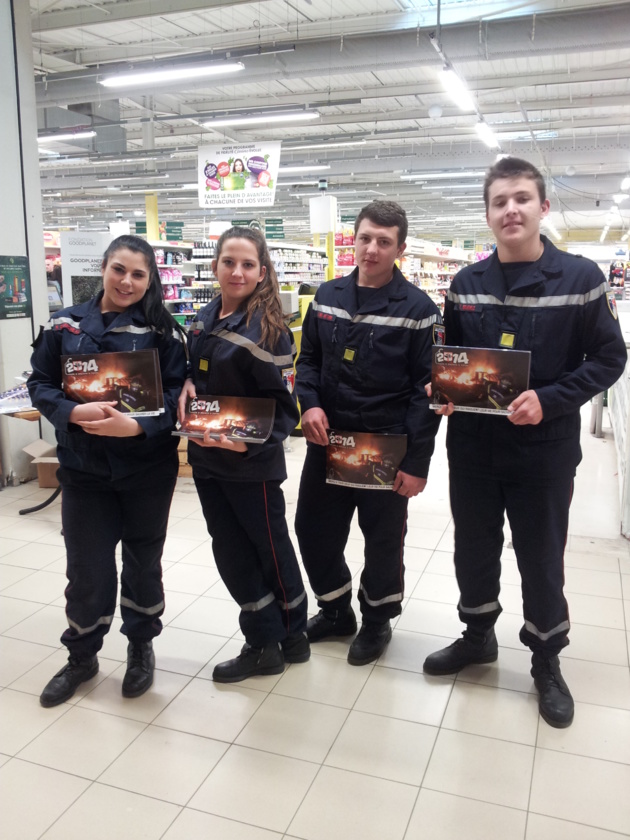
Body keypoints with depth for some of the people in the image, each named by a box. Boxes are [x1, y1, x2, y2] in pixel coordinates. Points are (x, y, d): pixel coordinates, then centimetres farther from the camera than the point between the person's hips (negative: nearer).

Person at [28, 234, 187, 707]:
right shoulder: (64, 325, 2)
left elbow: (176, 392, -8)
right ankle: (82, 657, 31)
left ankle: (141, 647, 36)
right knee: (87, 567, 8)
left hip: (147, 466, -1)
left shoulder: (162, 331, -3)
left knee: (143, 561, 14)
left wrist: (136, 426, -24)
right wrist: (75, 412, -18)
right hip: (83, 467, 1)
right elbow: (41, 384, 2)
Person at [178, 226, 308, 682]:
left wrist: (249, 443, -30)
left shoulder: (268, 330, -15)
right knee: (231, 554, 13)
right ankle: (263, 643, 29)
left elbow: (285, 406, -15)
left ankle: (290, 637, 32)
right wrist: (186, 385, -4)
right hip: (206, 459, 7)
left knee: (271, 550, 11)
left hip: (252, 465, -7)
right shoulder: (205, 319, 6)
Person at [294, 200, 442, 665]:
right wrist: (310, 403, -7)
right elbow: (309, 358, 14)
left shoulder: (418, 308, -9)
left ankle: (378, 619, 36)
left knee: (383, 540, 11)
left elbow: (427, 388, -10)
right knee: (314, 530, 12)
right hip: (327, 440, 5)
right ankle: (336, 610, 37)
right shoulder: (327, 297, 5)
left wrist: (417, 462, -14)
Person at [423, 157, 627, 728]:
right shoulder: (465, 284, 3)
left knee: (541, 561, 11)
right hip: (472, 448, 3)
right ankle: (478, 636, 42)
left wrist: (548, 400, -19)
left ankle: (547, 661, 35)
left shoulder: (580, 278, -7)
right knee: (474, 550, 17)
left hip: (544, 452, -3)